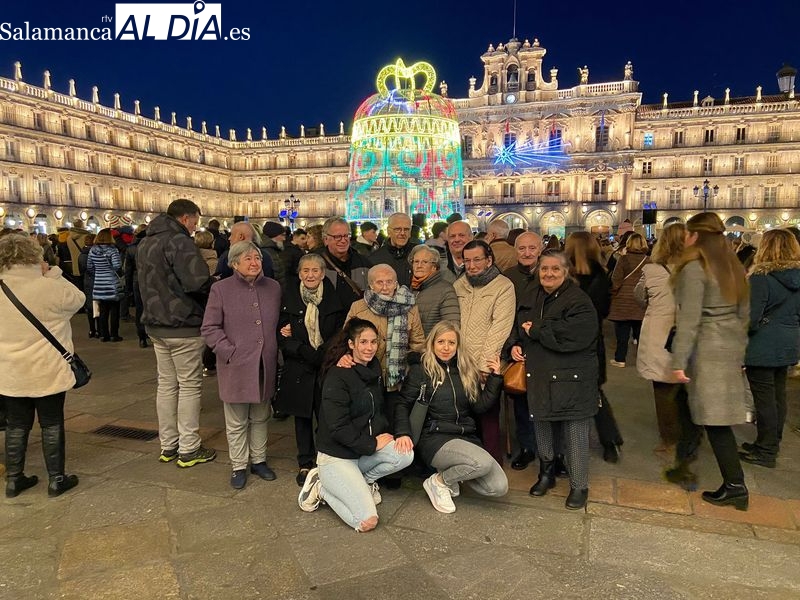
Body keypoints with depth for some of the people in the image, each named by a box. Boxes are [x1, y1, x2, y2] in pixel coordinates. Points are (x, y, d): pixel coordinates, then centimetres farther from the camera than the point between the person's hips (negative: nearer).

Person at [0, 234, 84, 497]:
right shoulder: (49, 287, -18)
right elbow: (78, 299, -1)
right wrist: (53, 273, 2)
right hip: (48, 373, -4)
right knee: (52, 425, 8)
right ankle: (56, 480, 17)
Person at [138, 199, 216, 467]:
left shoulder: (145, 243, 12)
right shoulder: (179, 241, -17)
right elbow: (199, 282, -26)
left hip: (156, 324, 9)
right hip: (183, 326, -9)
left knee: (166, 384, 15)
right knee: (190, 386, 2)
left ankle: (168, 445, 25)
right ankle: (188, 450, 10)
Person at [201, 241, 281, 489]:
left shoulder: (273, 287, 5)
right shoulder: (221, 289, -5)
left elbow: (279, 323, 15)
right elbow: (209, 328, -5)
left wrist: (274, 351, 6)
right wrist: (230, 352, -12)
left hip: (264, 365, 3)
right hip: (235, 366, -3)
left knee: (260, 417, 17)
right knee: (236, 422, 8)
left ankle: (258, 460, 32)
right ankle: (238, 466, 24)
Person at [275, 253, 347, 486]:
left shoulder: (334, 299, 1)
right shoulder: (288, 298, 0)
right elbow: (281, 334, -3)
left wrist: (324, 353, -12)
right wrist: (306, 351, -16)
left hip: (328, 366, 0)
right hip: (298, 368, 1)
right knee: (302, 416, 10)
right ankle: (305, 464, 24)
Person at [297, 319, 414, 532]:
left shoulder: (374, 370, 5)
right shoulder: (337, 376, -18)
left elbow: (380, 411, 14)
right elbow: (338, 428, -21)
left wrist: (386, 434, -4)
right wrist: (371, 444, -15)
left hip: (363, 450, 7)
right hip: (336, 456, -7)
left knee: (405, 454, -19)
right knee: (367, 521, -17)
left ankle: (359, 482, 3)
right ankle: (322, 488, 5)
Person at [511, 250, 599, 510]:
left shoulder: (579, 301, -11)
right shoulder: (533, 299, 12)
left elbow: (571, 336, -24)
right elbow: (520, 327, 24)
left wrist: (535, 330, -14)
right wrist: (517, 343, 1)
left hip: (571, 381, -6)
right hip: (539, 378, 7)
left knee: (575, 433, 2)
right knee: (541, 428, 16)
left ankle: (579, 486, 18)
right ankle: (546, 474, 36)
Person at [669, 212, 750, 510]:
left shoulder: (695, 268, -13)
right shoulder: (733, 266, 12)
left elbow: (689, 318, -18)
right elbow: (743, 312, 16)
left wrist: (679, 361, -16)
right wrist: (740, 351, 22)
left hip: (708, 349, -9)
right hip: (732, 344, 9)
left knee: (715, 419, -2)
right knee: (712, 414, 18)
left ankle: (735, 486, 3)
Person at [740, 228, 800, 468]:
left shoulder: (761, 277, -18)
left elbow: (751, 318, -17)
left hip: (763, 347, -7)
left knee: (764, 397, 0)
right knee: (778, 394, 15)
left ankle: (765, 451, 8)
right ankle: (773, 444, 28)